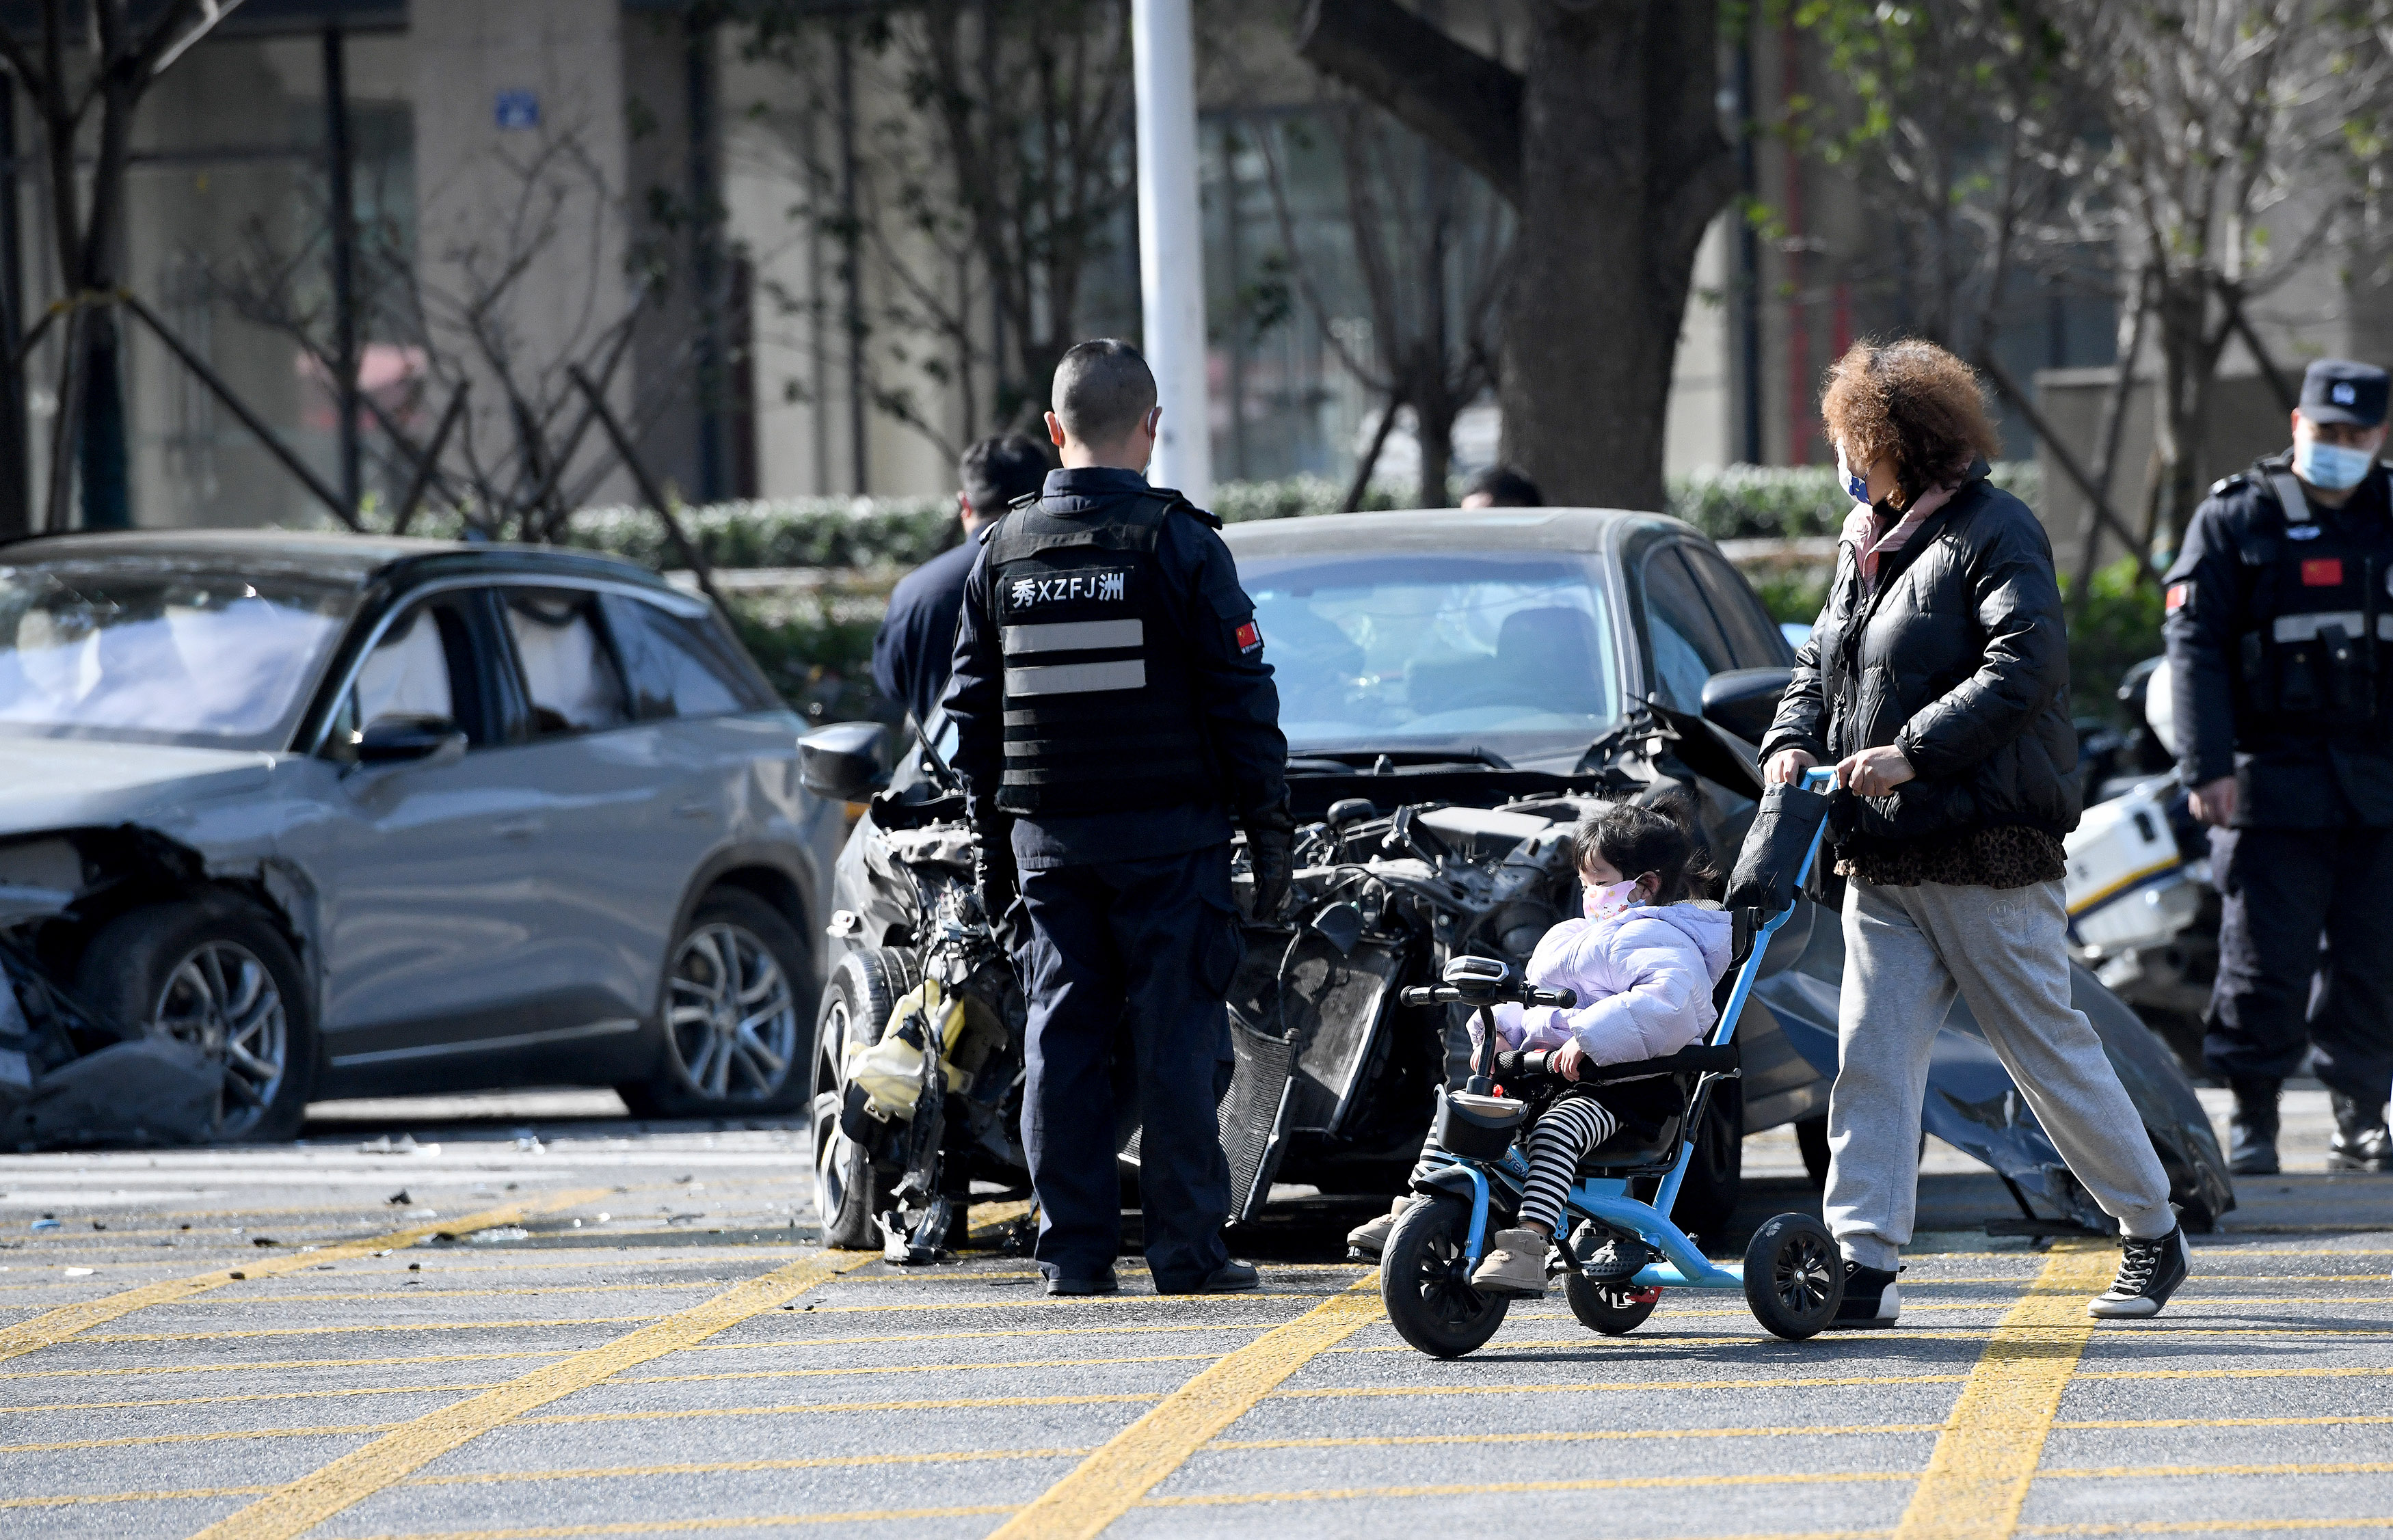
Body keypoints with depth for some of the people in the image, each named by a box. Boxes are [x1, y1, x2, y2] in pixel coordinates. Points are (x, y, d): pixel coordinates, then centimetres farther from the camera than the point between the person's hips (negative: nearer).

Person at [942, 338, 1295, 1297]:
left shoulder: (1004, 552, 6)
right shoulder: (1177, 544, -7)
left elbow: (972, 706, 11)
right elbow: (1241, 696, -7)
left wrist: (991, 838, 18)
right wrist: (1269, 824, 0)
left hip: (1048, 836, 4)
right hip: (1168, 829, -4)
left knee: (1064, 1042, 7)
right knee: (1177, 1040, -1)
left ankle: (1074, 1252, 5)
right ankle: (1186, 1249, -2)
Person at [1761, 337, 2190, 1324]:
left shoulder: (1992, 533, -8)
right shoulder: (1864, 547, 16)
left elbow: (2024, 668, -20)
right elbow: (1820, 665, 23)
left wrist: (1913, 751, -24)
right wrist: (1794, 742, 2)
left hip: (1982, 854, -7)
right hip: (1881, 862, 7)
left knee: (2050, 1054, 2)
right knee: (1871, 1056, -4)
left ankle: (2154, 1235, 18)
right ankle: (1864, 1268, -6)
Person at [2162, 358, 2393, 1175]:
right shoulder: (2235, 519, 4)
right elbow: (2194, 644, -2)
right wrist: (2207, 764, -11)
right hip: (2274, 783, -3)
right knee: (2267, 961, -4)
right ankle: (2252, 1118, 6)